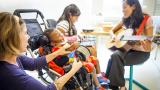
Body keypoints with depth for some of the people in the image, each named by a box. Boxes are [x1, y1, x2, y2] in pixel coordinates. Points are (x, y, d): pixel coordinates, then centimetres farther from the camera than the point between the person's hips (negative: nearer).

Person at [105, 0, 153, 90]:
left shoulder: (147, 19, -14)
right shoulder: (126, 19, 2)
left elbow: (149, 41, -15)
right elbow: (112, 30, 11)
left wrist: (145, 42, -38)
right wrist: (114, 36, -12)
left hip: (141, 52, -5)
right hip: (128, 48, 5)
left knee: (116, 57, -28)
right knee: (115, 55, -28)